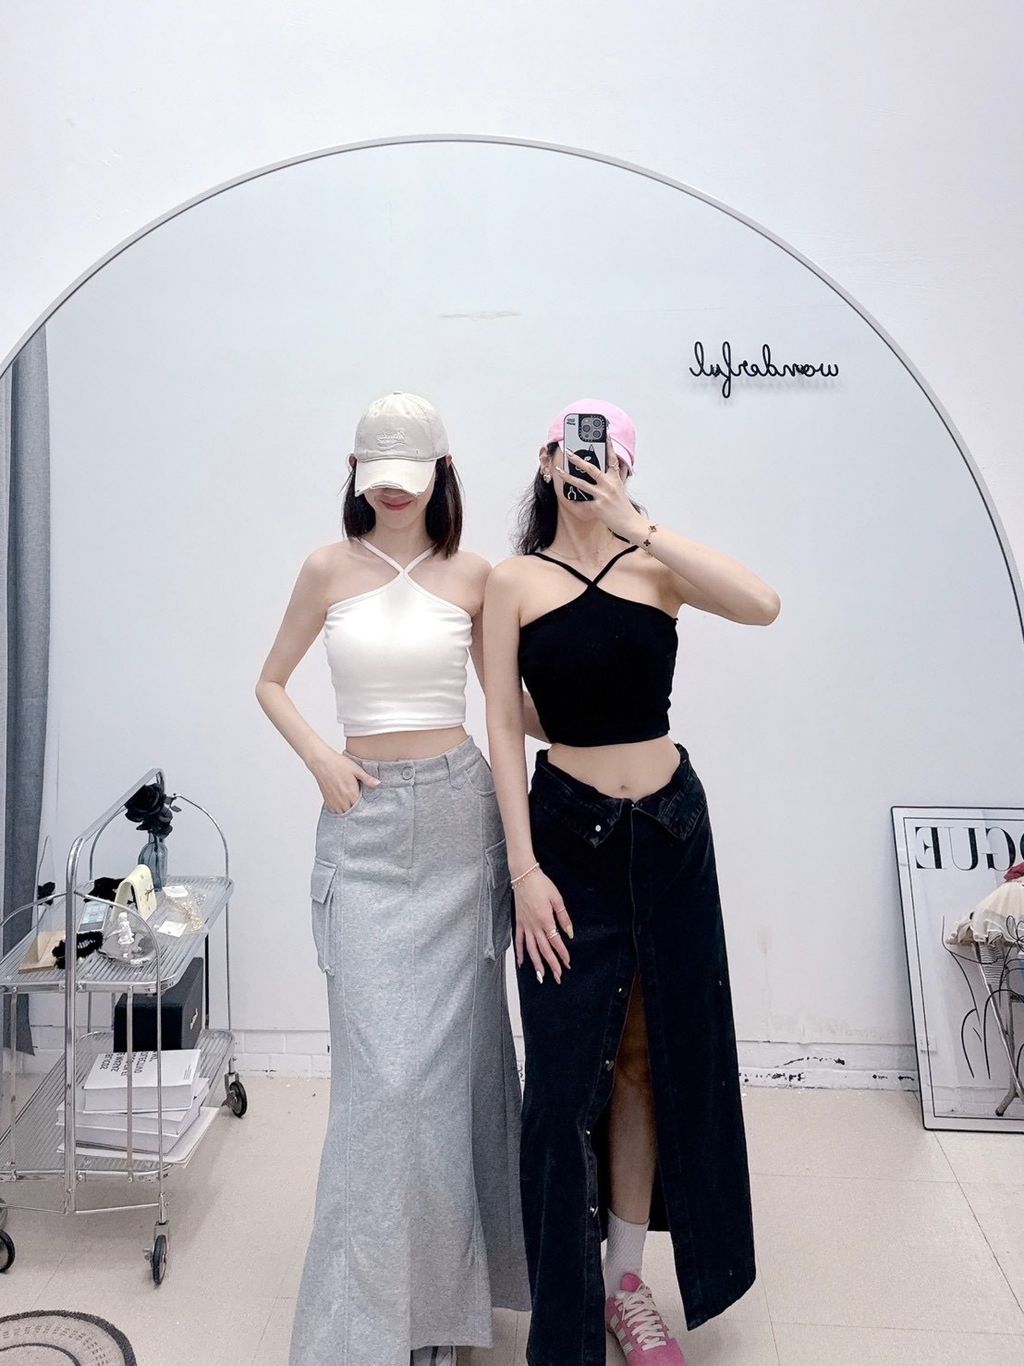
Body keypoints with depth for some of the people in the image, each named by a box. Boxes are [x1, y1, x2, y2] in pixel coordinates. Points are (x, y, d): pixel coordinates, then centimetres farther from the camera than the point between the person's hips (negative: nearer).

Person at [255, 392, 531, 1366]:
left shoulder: (472, 574, 4)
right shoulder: (329, 568, 4)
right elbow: (271, 683, 10)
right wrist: (319, 760, -5)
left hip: (458, 814, 1)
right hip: (365, 822, -1)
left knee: (453, 1051, 9)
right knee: (381, 1069, -2)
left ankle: (440, 1288, 32)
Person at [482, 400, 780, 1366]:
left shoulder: (657, 563, 1)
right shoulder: (514, 581, 0)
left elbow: (762, 605, -18)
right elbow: (502, 727, -5)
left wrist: (638, 526, -21)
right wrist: (525, 870, -10)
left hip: (672, 827, 2)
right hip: (570, 833, -1)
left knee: (653, 1055, 13)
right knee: (567, 1071, 5)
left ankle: (627, 1279, 36)